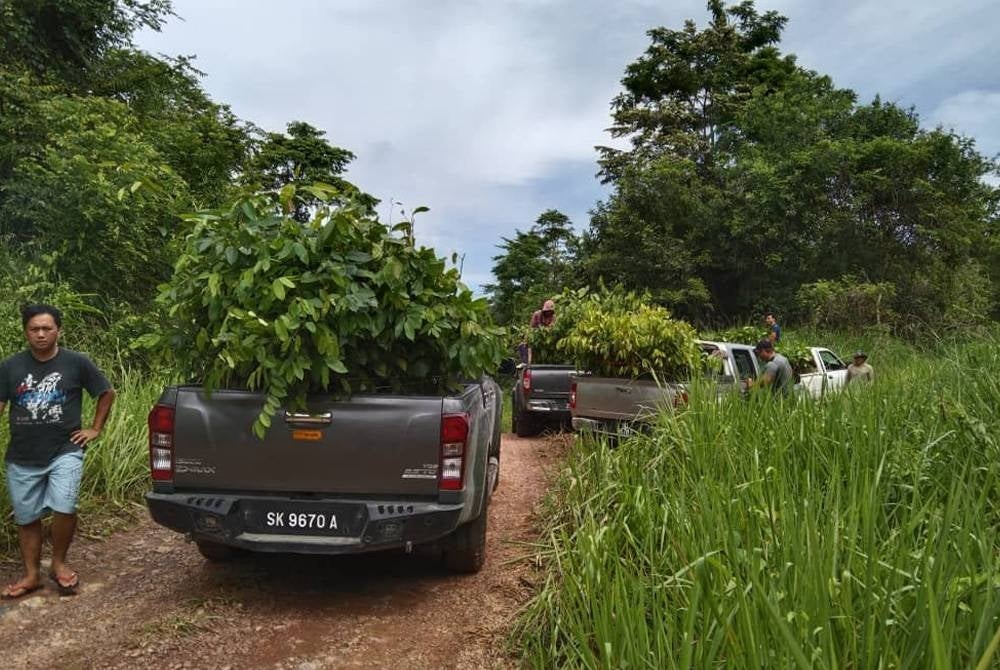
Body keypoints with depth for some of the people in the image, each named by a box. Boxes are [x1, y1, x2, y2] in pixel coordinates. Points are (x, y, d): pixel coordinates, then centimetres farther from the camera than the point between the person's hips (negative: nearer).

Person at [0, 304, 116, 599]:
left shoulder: (77, 363, -3)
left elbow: (107, 393, 8)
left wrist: (95, 429, 4)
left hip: (65, 452, -3)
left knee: (64, 509, -16)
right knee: (26, 518, 11)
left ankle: (59, 564, 10)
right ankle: (31, 575, 29)